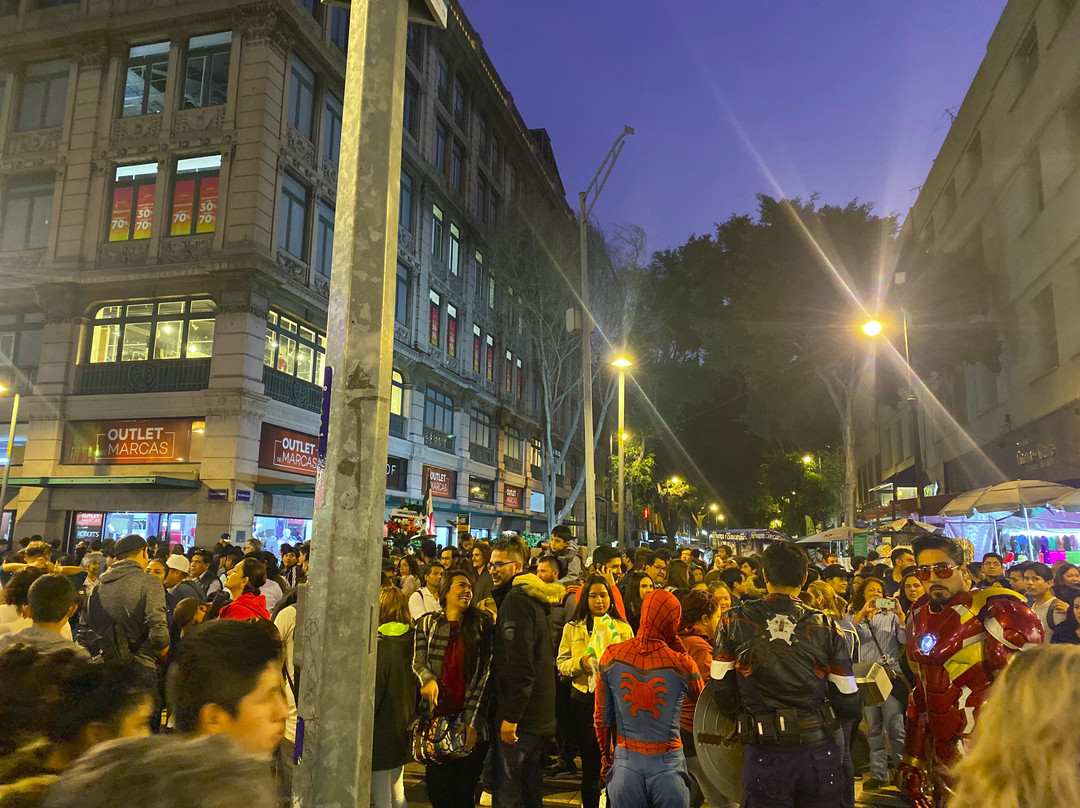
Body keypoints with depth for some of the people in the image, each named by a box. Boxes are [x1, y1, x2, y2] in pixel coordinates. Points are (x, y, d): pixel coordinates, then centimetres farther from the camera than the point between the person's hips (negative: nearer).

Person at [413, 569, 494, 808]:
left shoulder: (483, 624, 1)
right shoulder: (427, 622, 5)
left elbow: (486, 672, -2)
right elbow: (418, 661, 4)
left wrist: (472, 720, -8)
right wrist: (428, 679, -19)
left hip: (469, 719, -1)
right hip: (437, 715, 1)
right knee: (437, 788, 5)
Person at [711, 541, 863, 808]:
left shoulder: (734, 622, -6)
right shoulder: (826, 627, -4)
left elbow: (722, 690, -4)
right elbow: (848, 703, -1)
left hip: (764, 753, -1)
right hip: (819, 749, 2)